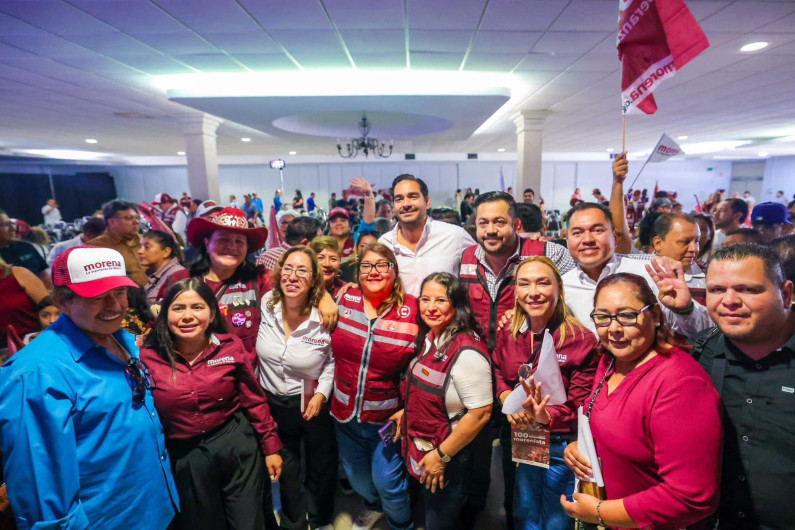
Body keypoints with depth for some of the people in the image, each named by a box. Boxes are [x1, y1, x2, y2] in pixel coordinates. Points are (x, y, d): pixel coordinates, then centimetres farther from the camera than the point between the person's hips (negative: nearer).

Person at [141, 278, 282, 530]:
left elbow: (254, 400, -3)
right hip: (184, 458, 1)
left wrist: (271, 447, 1)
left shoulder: (231, 346, -10)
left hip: (237, 446, 0)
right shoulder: (148, 357, -10)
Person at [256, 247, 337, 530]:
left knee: (321, 466, 20)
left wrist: (322, 392, -15)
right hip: (272, 401, 2)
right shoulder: (267, 304, -15)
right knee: (285, 469, 24)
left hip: (311, 402, -2)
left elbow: (333, 358, -6)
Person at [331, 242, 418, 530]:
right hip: (345, 411, 4)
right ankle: (374, 505, 59)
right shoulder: (345, 300, -7)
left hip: (388, 415, -4)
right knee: (357, 476, 24)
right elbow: (333, 350, 9)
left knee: (387, 481, 10)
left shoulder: (413, 309, -16)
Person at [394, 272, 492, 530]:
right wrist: (407, 412, 8)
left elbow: (480, 413, -27)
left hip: (448, 458, -8)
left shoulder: (467, 352, -29)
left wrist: (441, 455, -21)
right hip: (422, 451, 8)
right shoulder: (429, 337, -3)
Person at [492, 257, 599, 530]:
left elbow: (582, 406, -16)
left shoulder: (582, 340, -18)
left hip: (560, 446, -4)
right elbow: (497, 372, 8)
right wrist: (507, 398, -12)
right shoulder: (508, 333, -5)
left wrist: (545, 416, -34)